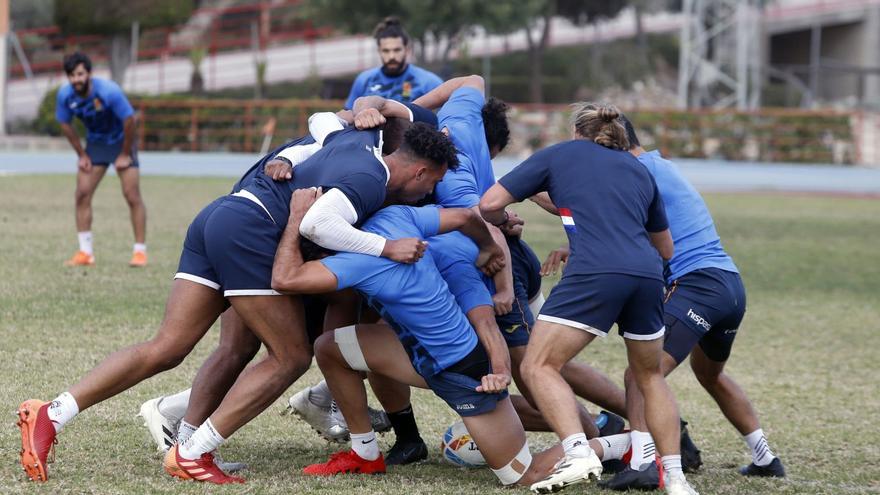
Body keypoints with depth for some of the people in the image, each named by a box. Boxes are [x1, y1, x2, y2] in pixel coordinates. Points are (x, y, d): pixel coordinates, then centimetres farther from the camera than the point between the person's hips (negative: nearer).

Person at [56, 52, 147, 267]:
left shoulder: (109, 91, -31)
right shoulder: (65, 95, -18)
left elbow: (129, 121, -21)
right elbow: (65, 125, 0)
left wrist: (125, 155, -15)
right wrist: (82, 155, 0)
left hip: (120, 142, -4)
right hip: (94, 143, 4)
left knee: (132, 196, -8)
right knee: (82, 194, -7)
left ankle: (140, 251, -2)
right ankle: (85, 252, -1)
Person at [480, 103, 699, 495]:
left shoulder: (558, 154, 18)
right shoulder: (638, 169, 29)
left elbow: (489, 204, 11)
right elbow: (665, 249, 37)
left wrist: (504, 222, 33)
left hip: (595, 273, -5)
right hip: (648, 276, 5)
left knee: (539, 366, -2)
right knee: (649, 375, 23)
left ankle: (578, 453, -23)